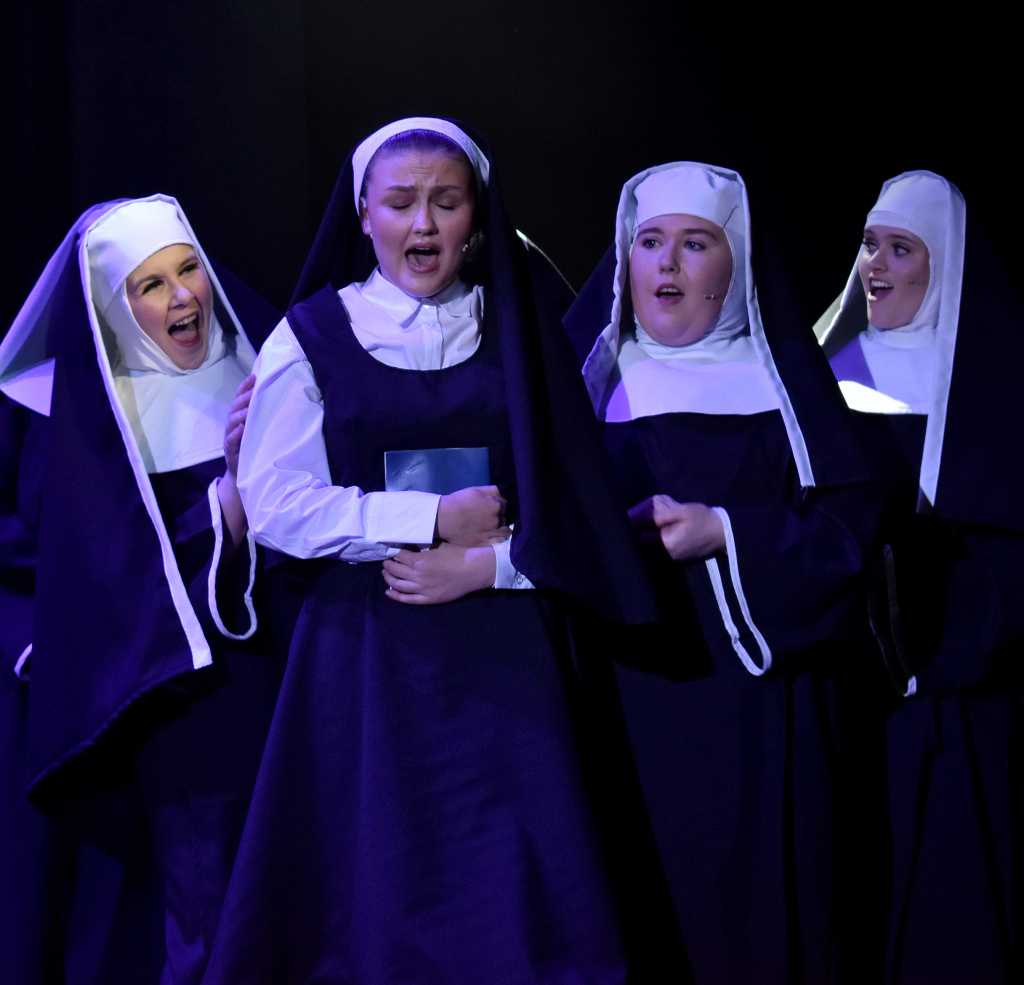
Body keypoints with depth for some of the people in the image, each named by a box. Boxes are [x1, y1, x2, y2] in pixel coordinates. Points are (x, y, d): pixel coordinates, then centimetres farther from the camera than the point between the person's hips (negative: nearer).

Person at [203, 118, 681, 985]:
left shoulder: (521, 331, 9)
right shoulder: (312, 334, 4)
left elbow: (571, 501, 4)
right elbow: (273, 503, -5)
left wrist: (484, 563, -12)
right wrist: (431, 517, -10)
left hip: (504, 649, 1)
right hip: (368, 651, -1)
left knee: (512, 885, 0)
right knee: (378, 885, 1)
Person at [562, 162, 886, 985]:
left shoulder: (781, 370, 7)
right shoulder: (590, 373, 9)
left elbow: (852, 514, -2)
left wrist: (725, 532, -13)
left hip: (757, 696, 0)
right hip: (630, 691, 0)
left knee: (757, 900, 0)